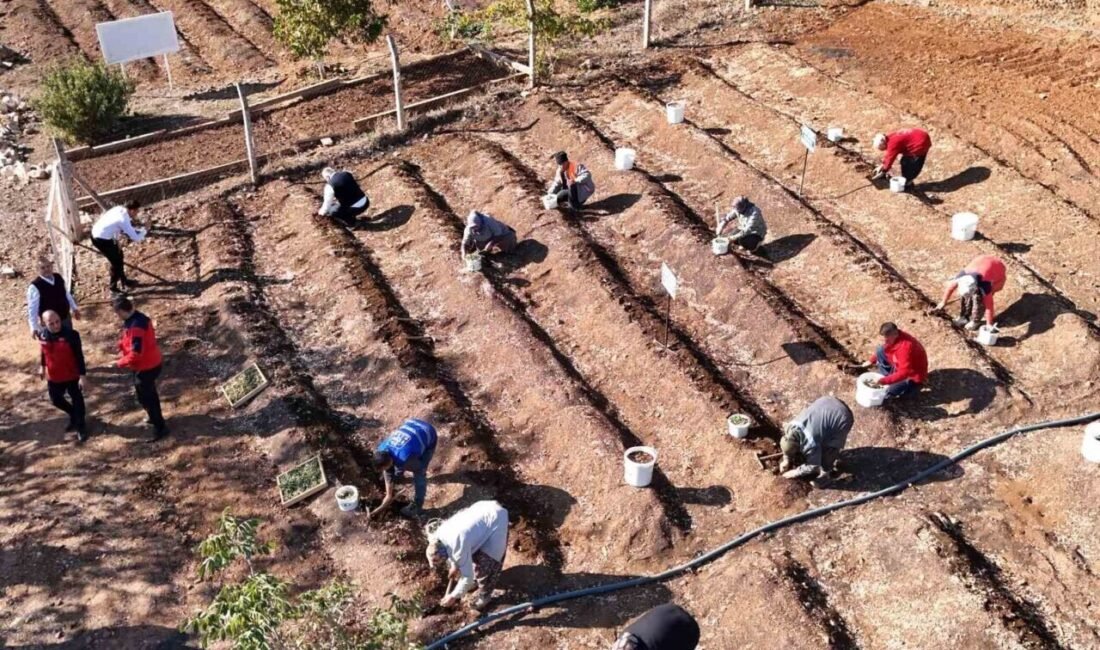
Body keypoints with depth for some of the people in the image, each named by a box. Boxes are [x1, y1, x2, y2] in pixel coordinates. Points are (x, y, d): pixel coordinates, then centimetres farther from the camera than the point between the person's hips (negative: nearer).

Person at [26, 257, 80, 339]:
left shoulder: (58, 278, -1)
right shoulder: (35, 287, -21)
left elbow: (66, 294, 15)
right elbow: (32, 308, -19)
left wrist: (74, 308, 19)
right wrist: (33, 327, -21)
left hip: (66, 319, 6)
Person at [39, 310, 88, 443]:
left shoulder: (71, 334, -24)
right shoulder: (43, 335, -9)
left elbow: (79, 356, -18)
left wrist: (82, 376, -18)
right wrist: (43, 367, 22)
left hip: (72, 376, -5)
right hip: (54, 377, 5)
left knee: (77, 400, 11)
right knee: (56, 399, 21)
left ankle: (81, 426, 30)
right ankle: (73, 416, 48)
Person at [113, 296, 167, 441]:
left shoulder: (136, 325, -31)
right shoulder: (137, 318, 1)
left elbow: (136, 352, -31)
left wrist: (121, 362, -16)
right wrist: (122, 343, -2)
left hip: (145, 366, -10)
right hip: (150, 363, 10)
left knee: (144, 397, 3)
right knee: (149, 393, 27)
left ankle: (160, 427, 12)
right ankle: (156, 417, 46)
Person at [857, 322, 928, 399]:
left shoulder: (905, 347, -38)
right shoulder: (895, 337, -11)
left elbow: (903, 374, -39)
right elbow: (887, 349, 14)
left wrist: (883, 381, -40)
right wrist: (872, 361, 8)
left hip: (913, 376, -8)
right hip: (900, 367, 8)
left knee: (890, 391, -26)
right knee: (879, 350, 0)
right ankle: (887, 379, 7)